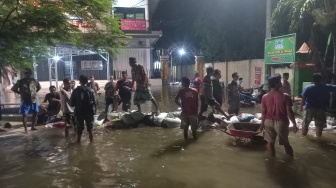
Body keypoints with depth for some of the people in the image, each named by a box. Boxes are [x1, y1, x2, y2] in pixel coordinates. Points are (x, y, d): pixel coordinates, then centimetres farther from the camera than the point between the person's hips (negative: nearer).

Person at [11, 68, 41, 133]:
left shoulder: (34, 81, 2)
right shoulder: (21, 81, -4)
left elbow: (39, 87, 20)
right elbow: (13, 88, 3)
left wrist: (35, 92, 8)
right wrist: (21, 93, -1)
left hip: (34, 100, 3)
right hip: (25, 101, -3)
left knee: (35, 113, 10)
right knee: (24, 115, 0)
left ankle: (33, 127, 25)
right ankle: (25, 129, 10)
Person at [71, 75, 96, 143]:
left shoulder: (75, 91, -6)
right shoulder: (91, 90, -8)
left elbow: (72, 103, -2)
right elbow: (94, 102, -9)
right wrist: (93, 109, 7)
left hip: (79, 112, 0)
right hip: (89, 112, 0)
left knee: (79, 127, 15)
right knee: (90, 127, 14)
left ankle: (78, 140, 24)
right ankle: (91, 139, 20)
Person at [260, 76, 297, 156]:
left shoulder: (265, 97, -5)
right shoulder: (285, 96, -13)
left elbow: (263, 112, -2)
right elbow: (289, 111, -12)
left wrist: (262, 124, 8)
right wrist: (294, 124, -3)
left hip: (269, 122, 2)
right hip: (281, 122, -1)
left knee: (270, 142, 12)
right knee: (285, 142, 16)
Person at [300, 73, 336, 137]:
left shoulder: (307, 88, -6)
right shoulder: (327, 87, -2)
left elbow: (303, 98, -9)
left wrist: (301, 107, -1)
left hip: (310, 108, 0)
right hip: (321, 109, 0)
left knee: (306, 122, 16)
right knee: (319, 124, 13)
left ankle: (304, 133, 29)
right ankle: (318, 135, 21)